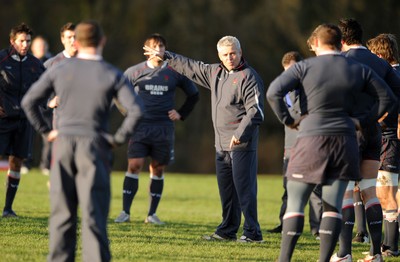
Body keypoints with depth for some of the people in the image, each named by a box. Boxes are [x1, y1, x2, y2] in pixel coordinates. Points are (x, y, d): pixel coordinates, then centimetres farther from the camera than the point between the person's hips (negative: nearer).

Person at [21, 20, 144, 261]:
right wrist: (119, 138, -2)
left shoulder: (59, 71, 3)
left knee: (62, 214, 8)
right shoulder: (113, 75, -2)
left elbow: (29, 101, 4)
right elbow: (136, 110, -12)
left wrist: (46, 130, 11)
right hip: (95, 148, -2)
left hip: (63, 144, 2)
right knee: (94, 215, -2)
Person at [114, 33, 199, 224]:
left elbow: (193, 94, 19)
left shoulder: (174, 72, 6)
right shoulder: (135, 71, 3)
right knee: (134, 166, -11)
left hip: (164, 128, 2)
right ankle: (125, 212, -9)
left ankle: (152, 214, 12)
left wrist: (181, 114, 10)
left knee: (158, 170, 5)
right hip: (140, 127, -2)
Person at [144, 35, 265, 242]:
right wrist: (165, 56, 31)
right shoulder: (215, 72, 15)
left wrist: (240, 134, -22)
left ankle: (252, 232, -9)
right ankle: (227, 231, 19)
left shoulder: (248, 77, -9)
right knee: (226, 190, 12)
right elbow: (190, 67, 28)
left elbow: (255, 110, -16)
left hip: (242, 145, -8)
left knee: (244, 188, -10)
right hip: (222, 145, 8)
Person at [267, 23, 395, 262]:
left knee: (295, 204, 2)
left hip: (311, 140, -3)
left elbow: (274, 92, -13)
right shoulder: (359, 70, 8)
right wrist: (363, 122, 12)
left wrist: (288, 120, -1)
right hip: (344, 141, 3)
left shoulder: (304, 67, -2)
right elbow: (388, 98, 9)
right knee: (333, 206, 5)